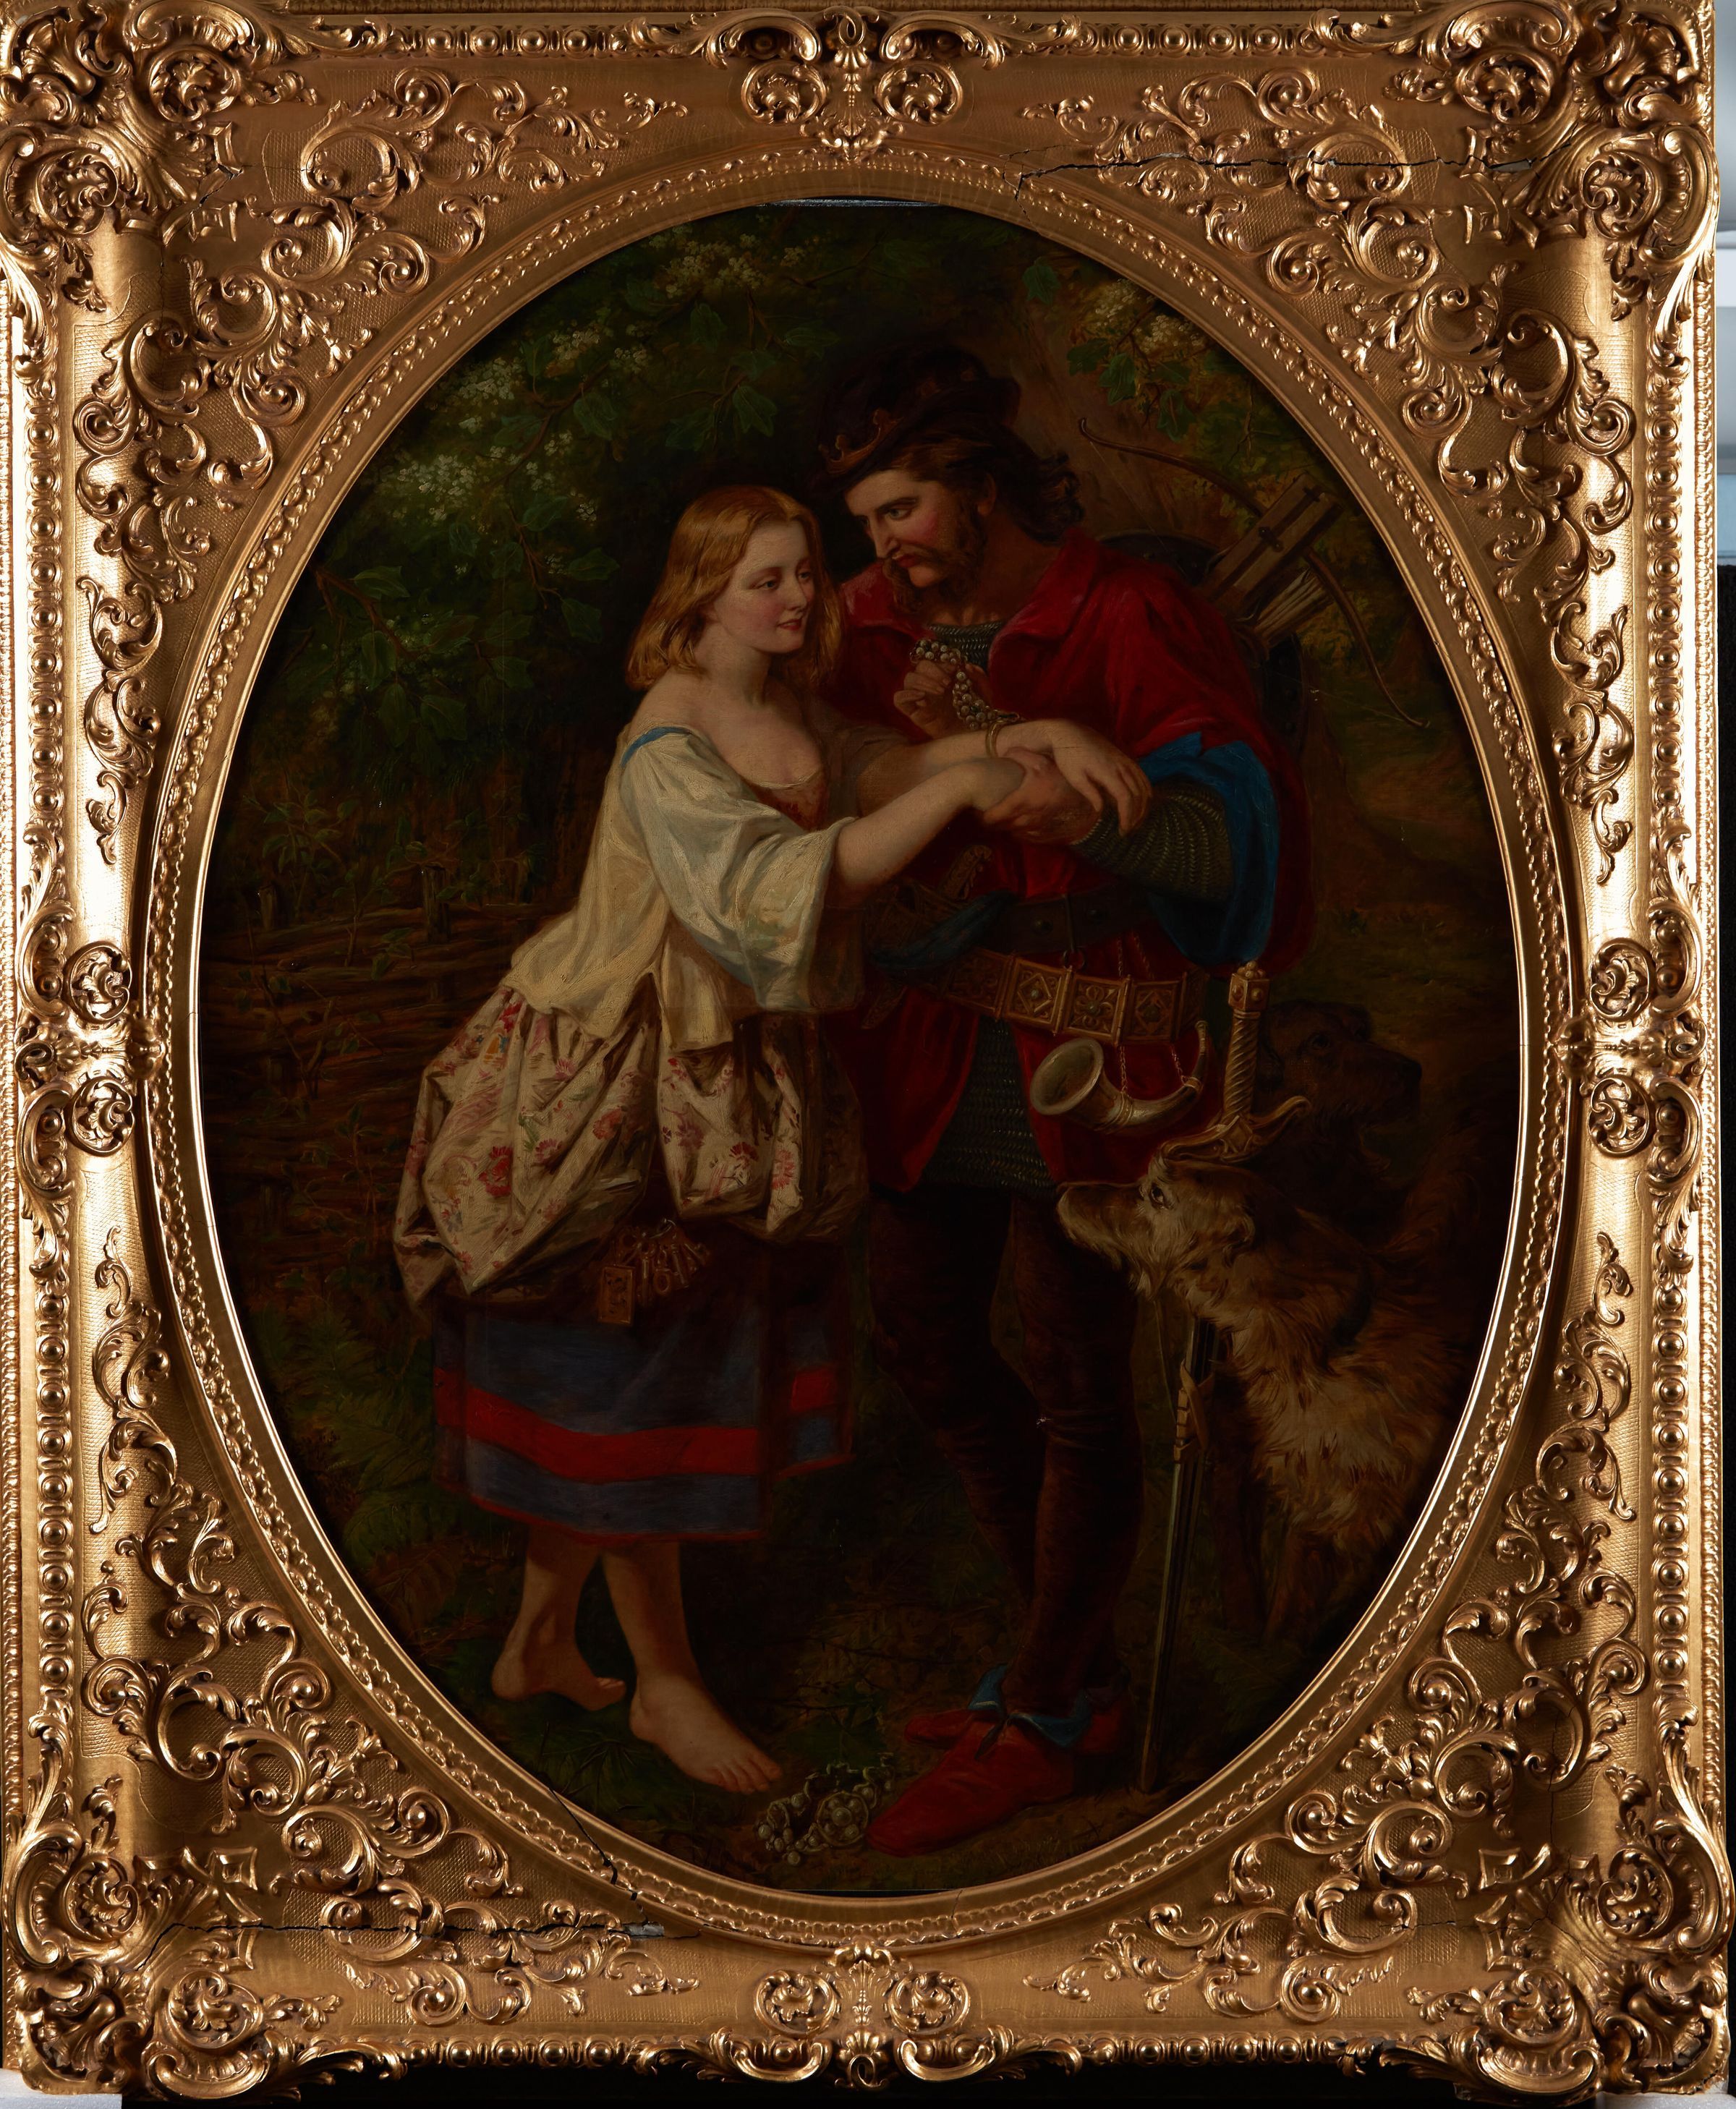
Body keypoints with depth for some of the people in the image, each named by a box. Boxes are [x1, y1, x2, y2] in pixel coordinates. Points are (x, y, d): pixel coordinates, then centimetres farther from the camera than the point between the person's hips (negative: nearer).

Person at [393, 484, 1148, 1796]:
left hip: (726, 1088, 8)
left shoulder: (787, 715, 6)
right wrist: (957, 790, -33)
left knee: (595, 1395, 16)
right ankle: (665, 1678, 17)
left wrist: (1041, 738, -19)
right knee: (633, 1385, 4)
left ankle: (541, 1641, 31)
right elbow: (774, 888, -32)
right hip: (628, 1093, -8)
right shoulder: (669, 746, -21)